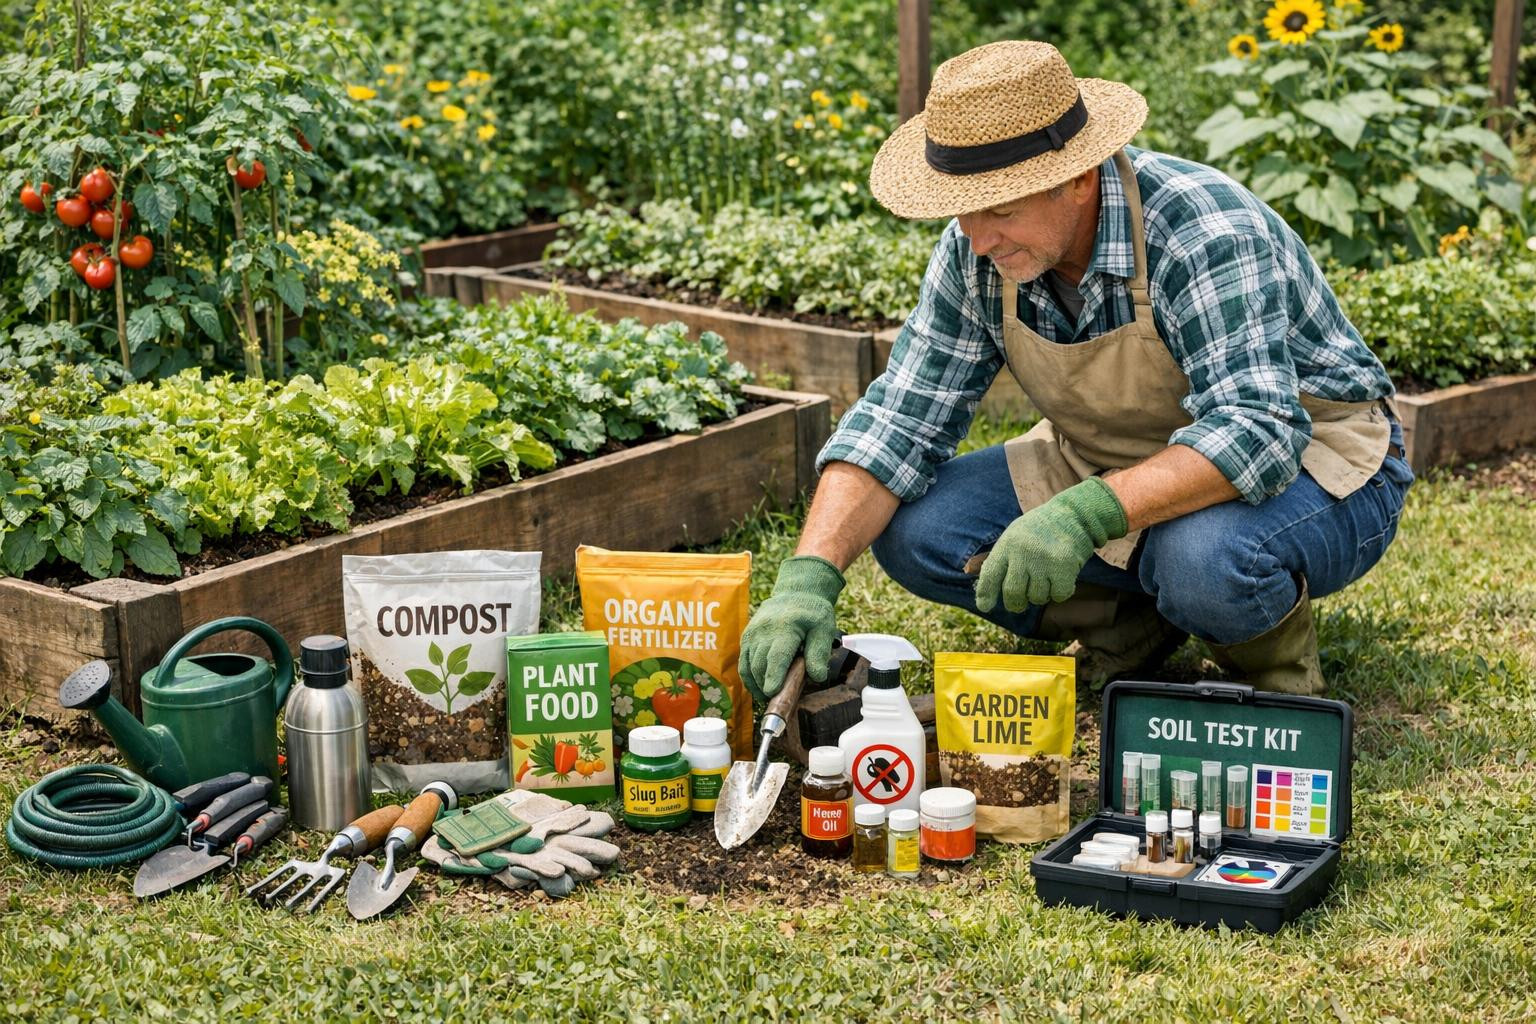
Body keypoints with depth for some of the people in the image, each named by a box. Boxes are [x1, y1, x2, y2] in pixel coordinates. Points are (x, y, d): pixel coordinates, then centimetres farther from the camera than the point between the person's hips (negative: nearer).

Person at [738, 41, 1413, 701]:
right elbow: (898, 420, -11)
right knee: (910, 530, -14)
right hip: (1116, 467, 6)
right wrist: (810, 576, -25)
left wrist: (1084, 514, -51)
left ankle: (1270, 650, -4)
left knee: (1208, 560, -40)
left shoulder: (1206, 234, -31)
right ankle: (1131, 626, 6)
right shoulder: (976, 253, -12)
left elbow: (1256, 436, -39)